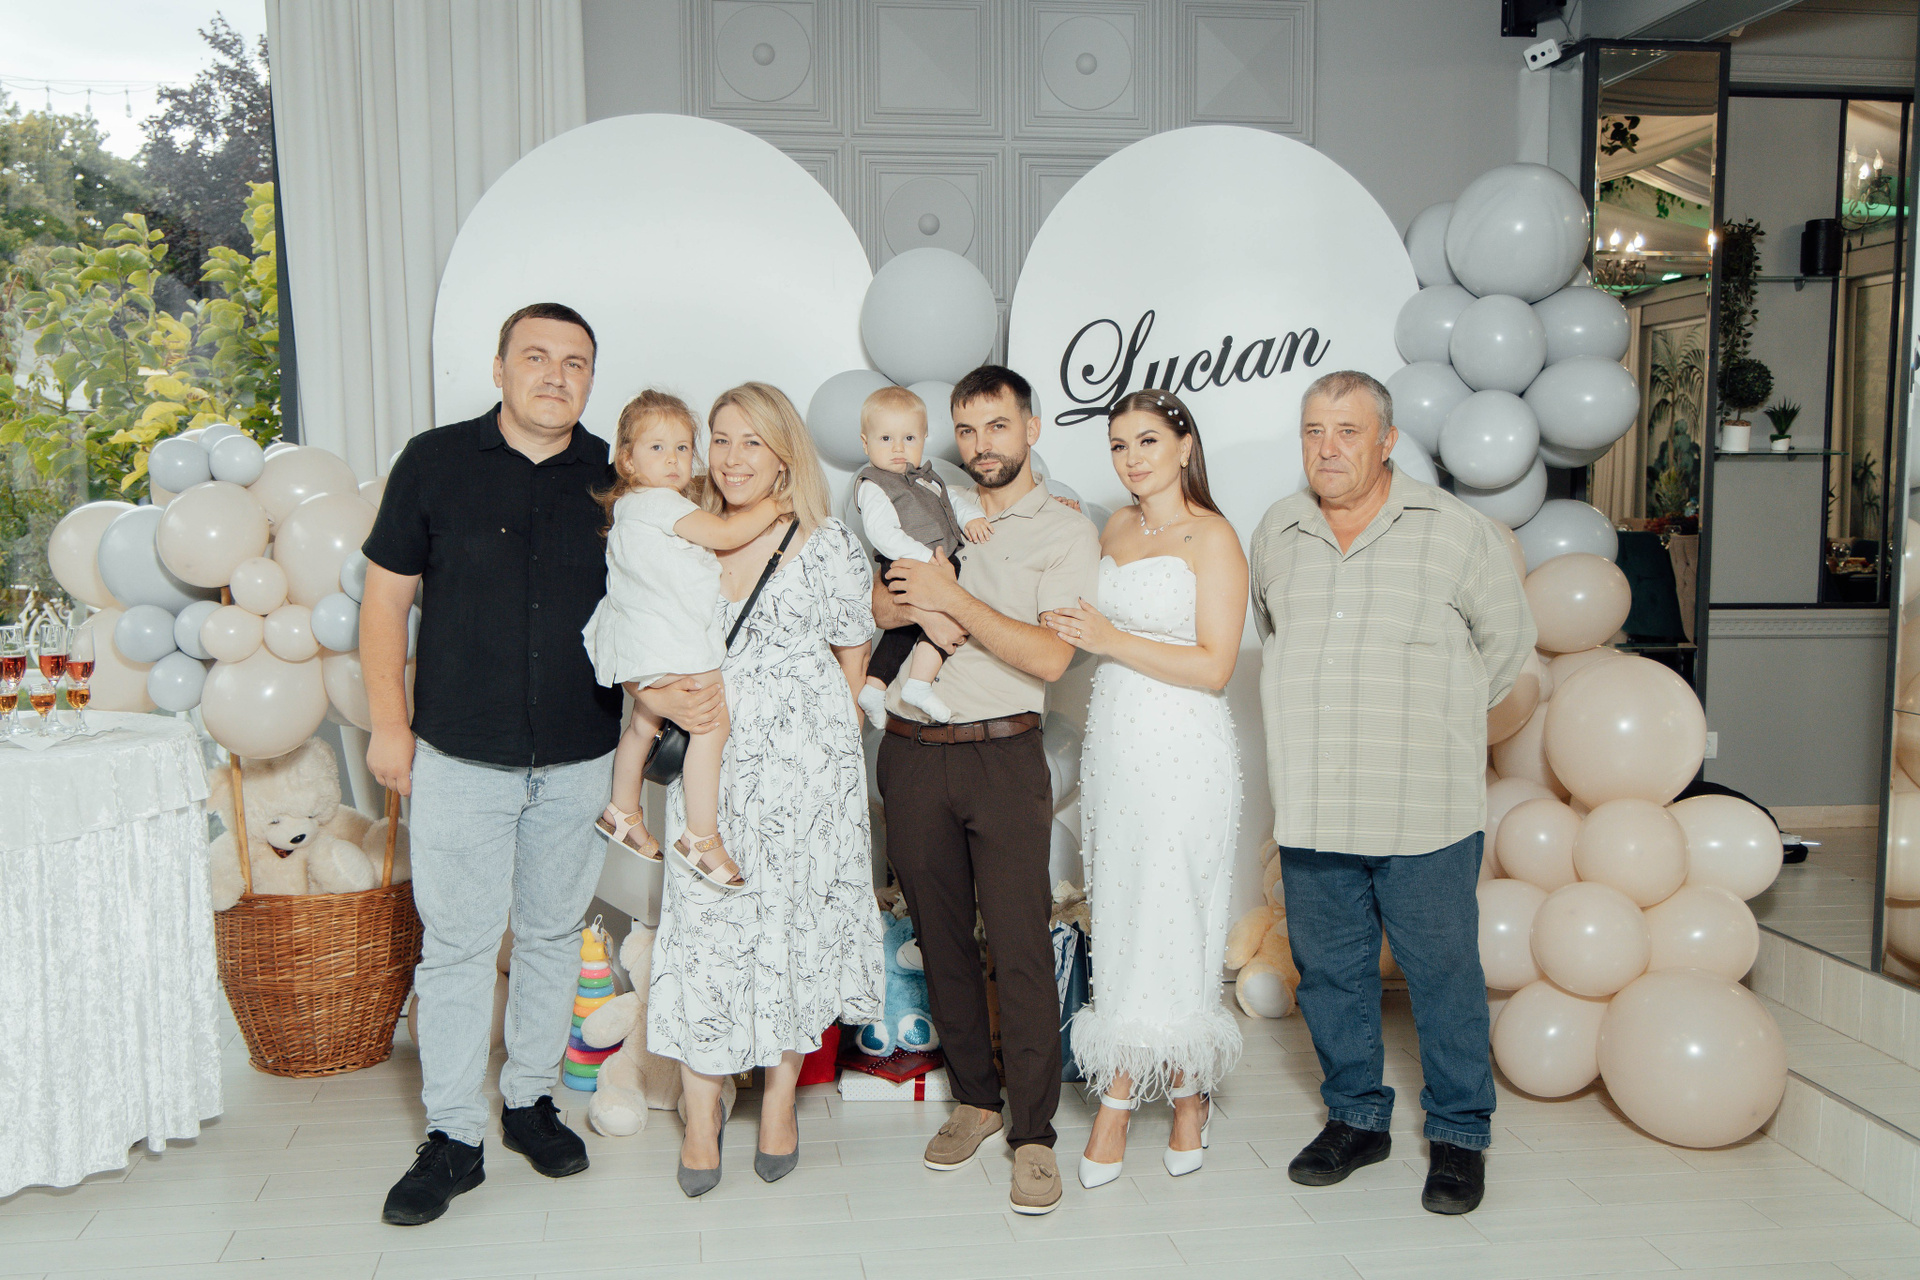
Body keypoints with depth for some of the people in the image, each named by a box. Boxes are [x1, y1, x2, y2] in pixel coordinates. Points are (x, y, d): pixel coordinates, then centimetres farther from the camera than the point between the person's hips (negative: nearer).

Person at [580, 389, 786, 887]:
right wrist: (772, 505, -8)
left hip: (645, 639, 11)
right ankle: (702, 838, -12)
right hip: (667, 642, -11)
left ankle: (622, 812, 42)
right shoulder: (660, 503, -15)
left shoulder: (629, 505, 17)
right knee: (712, 722, -13)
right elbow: (725, 534, -20)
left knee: (644, 722, 26)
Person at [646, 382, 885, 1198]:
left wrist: (799, 721, 6)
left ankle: (780, 1098, 22)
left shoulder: (829, 547, -2)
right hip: (708, 763, 2)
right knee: (701, 924, -1)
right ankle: (700, 1115, 11)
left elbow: (853, 661, 6)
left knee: (791, 920, 4)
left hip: (803, 764, -2)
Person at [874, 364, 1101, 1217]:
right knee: (940, 935, 10)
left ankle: (1032, 1134, 3)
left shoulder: (1066, 532, 1)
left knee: (1021, 945, -6)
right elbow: (876, 602, 7)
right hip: (912, 754, 4)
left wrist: (952, 598, -12)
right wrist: (920, 608, -13)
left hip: (1001, 755, -4)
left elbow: (1050, 657, -10)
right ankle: (974, 1099, 25)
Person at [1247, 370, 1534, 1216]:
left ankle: (1459, 1135, 22)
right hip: (1312, 808, 4)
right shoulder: (1276, 535, 7)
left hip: (1423, 810, -4)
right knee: (1330, 971, 13)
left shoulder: (1454, 531, -5)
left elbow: (1507, 639, 8)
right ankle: (1356, 1117, 31)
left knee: (1443, 973, 5)